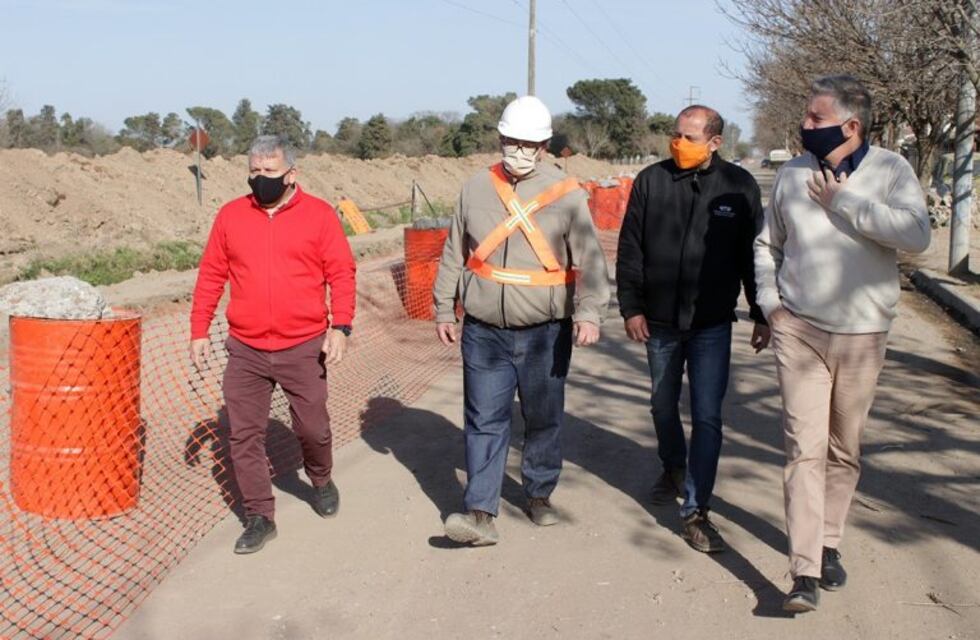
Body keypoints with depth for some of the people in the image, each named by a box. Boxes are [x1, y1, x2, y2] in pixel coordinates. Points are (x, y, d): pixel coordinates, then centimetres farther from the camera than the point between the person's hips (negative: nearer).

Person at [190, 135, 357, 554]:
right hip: (245, 351, 2)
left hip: (304, 348, -2)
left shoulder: (319, 215, -1)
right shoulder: (231, 216, 6)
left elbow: (341, 273, -3)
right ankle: (260, 517, 17)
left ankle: (321, 481, 39)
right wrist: (199, 330, 6)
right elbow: (211, 275, 9)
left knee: (313, 429, 8)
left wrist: (340, 326, -13)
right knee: (244, 436, 4)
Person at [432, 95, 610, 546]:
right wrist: (444, 309, 11)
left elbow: (590, 259, -9)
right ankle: (481, 513, 3)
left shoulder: (566, 194, -4)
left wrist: (588, 311, -23)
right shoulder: (476, 190, 4)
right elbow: (453, 255, 12)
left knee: (544, 419, 12)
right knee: (484, 421, 0)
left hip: (545, 334, -1)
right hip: (484, 332, 1)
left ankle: (539, 495, 32)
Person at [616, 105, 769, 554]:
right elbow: (629, 250, 1)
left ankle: (695, 512, 2)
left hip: (712, 324, -2)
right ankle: (672, 468, 45)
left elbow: (753, 255, 3)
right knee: (663, 405, 18)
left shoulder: (738, 185, -3)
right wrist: (631, 306, -4)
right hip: (660, 320, 2)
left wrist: (761, 314, 4)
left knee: (707, 416, -5)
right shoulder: (651, 181, -3)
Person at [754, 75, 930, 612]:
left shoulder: (890, 170, -3)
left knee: (844, 450, 12)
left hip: (862, 336, 0)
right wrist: (769, 303, 4)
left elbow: (916, 236, -19)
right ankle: (805, 573, -7)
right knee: (804, 448, -7)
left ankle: (828, 544, 31)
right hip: (799, 330, 0)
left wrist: (843, 203, -18)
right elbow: (767, 244, 16)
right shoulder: (793, 174, 5)